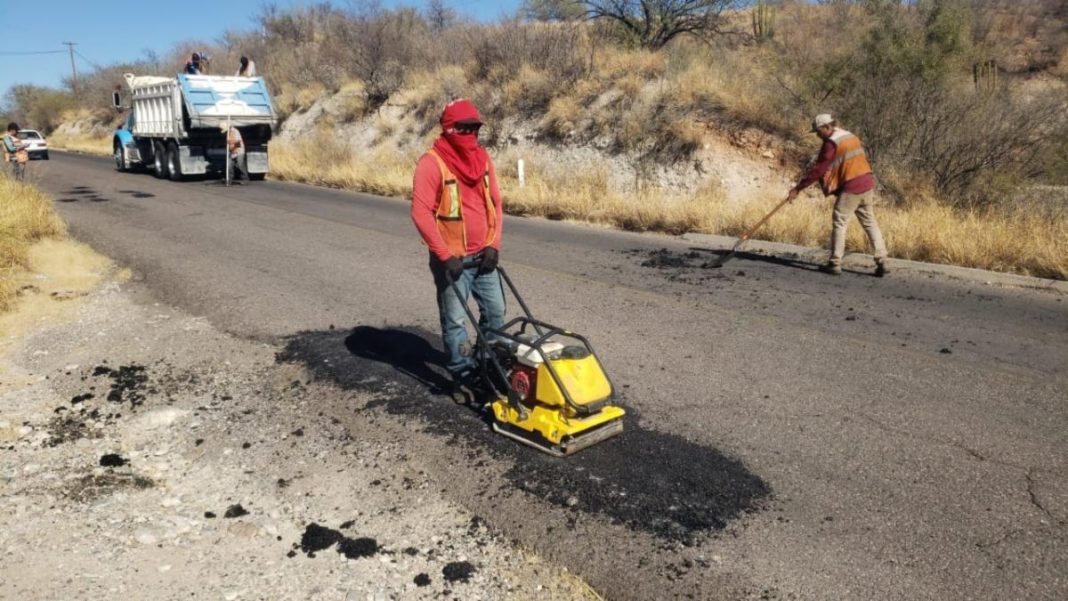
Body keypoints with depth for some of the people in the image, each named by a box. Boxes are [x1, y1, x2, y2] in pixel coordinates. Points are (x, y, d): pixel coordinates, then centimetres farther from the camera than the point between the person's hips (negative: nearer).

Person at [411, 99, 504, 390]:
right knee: (455, 319, 2)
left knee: (495, 311, 13)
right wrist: (445, 256, -20)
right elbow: (421, 213, -18)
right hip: (451, 259, -6)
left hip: (482, 256, 6)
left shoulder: (483, 158, 5)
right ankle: (462, 374, 15)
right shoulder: (431, 163, -15)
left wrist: (493, 245, -2)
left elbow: (495, 202, 9)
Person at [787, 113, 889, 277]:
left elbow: (818, 170, -13)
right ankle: (882, 262, 9)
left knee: (839, 224, 1)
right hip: (867, 184, 8)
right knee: (870, 223, 11)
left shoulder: (831, 143, -10)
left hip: (850, 188, -8)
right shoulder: (851, 136, 16)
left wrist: (798, 188, -10)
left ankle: (835, 264, 2)